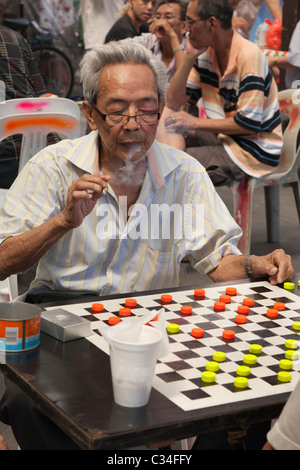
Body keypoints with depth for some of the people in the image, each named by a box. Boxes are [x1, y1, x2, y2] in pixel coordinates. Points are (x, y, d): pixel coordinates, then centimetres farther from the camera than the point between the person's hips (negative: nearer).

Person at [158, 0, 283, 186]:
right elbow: (173, 102, 1)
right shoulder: (206, 54, 3)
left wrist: (196, 123, -16)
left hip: (255, 152, -8)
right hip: (224, 136, 8)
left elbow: (250, 123, -23)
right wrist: (189, 57, -9)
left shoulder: (249, 56, -22)